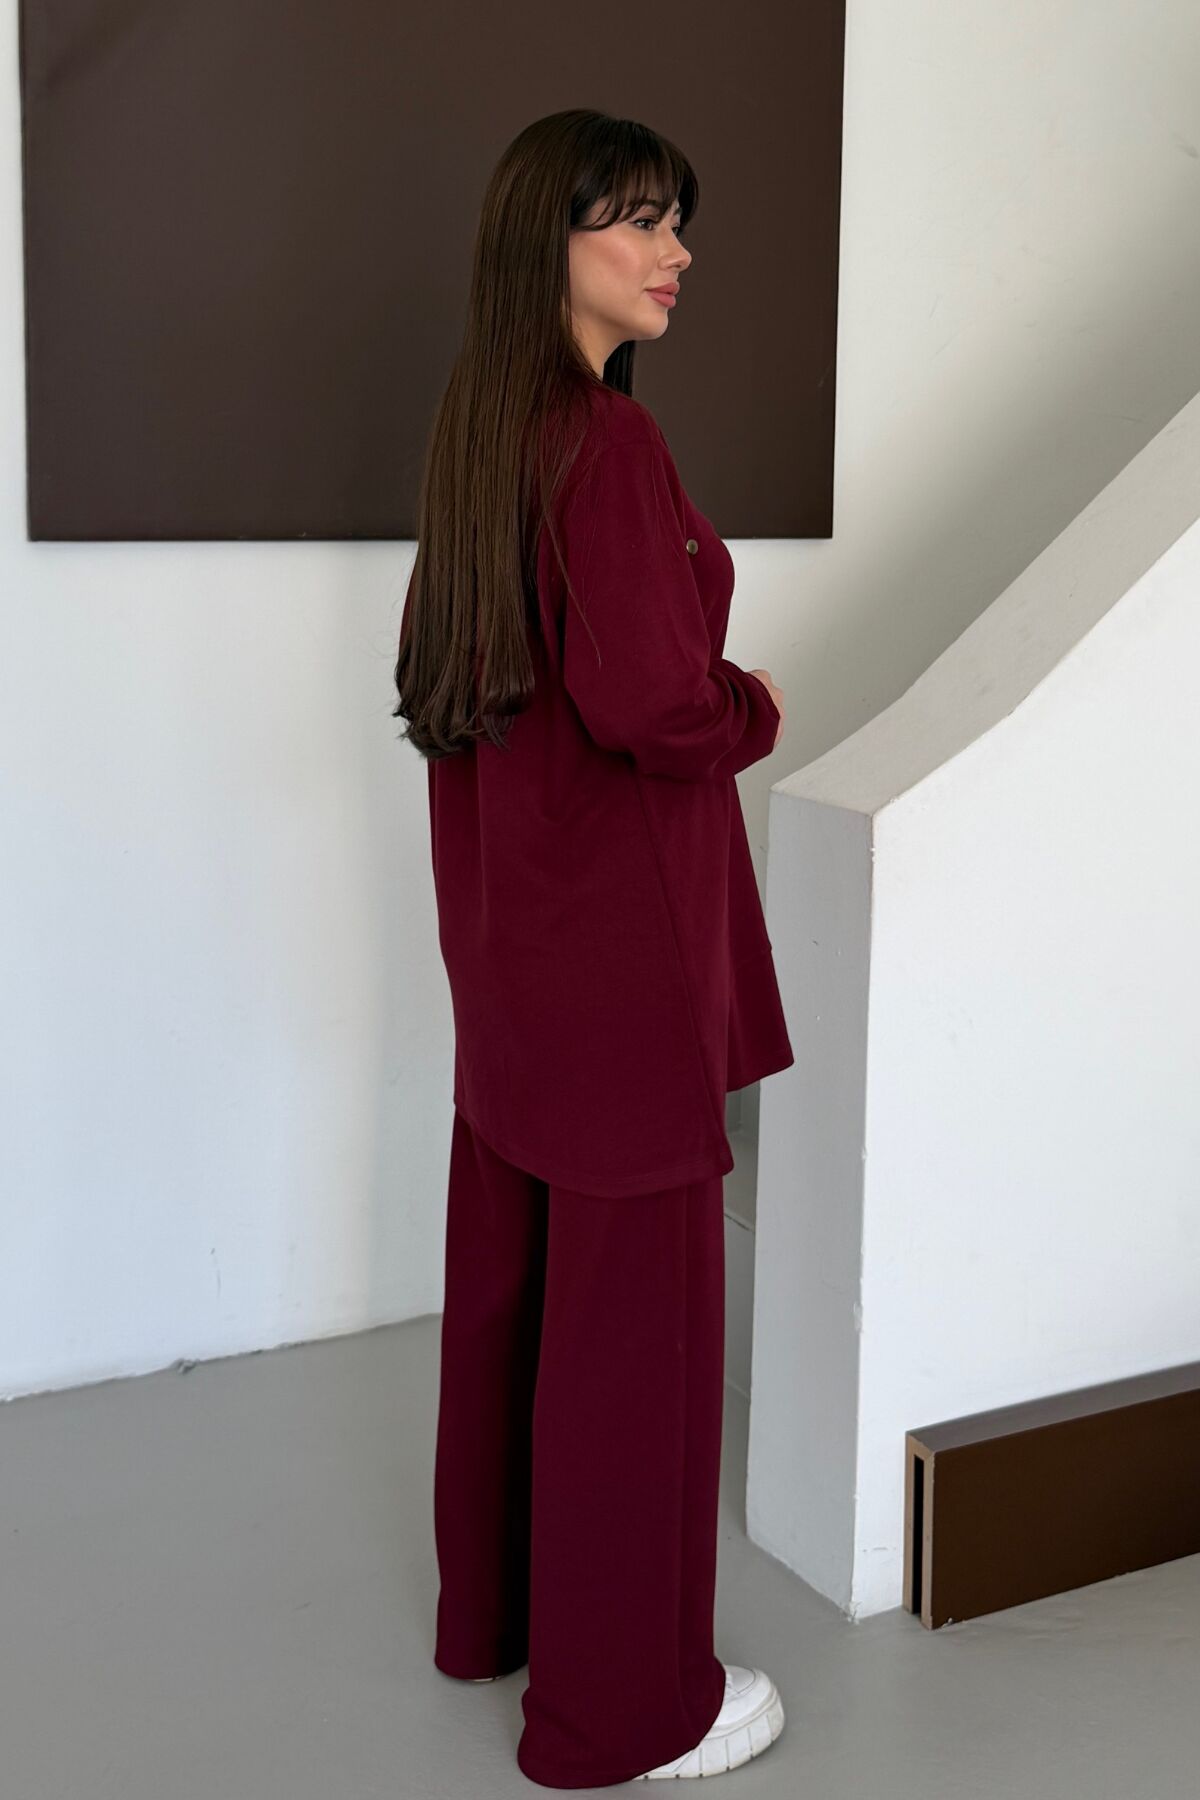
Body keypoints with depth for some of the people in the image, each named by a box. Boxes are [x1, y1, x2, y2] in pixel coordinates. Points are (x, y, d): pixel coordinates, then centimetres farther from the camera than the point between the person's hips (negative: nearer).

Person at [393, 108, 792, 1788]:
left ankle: (493, 1602, 37)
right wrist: (753, 709, -6)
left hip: (505, 921, 10)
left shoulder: (473, 423, 9)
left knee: (510, 1263, 19)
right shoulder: (608, 439, -20)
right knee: (635, 1290, 2)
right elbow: (648, 704, -26)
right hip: (617, 921, -10)